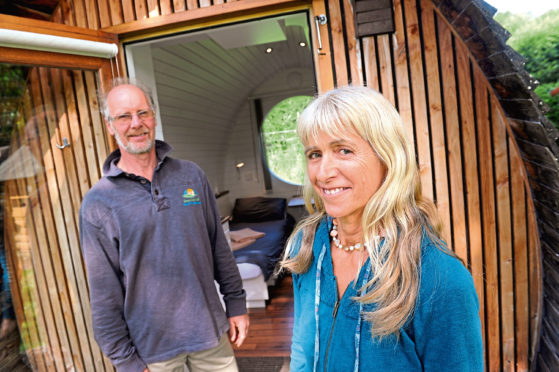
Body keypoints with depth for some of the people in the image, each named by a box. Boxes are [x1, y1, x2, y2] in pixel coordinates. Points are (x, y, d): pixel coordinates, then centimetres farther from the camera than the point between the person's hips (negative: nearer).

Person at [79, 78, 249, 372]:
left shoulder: (191, 175, -1)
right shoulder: (97, 204, -9)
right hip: (152, 347, -2)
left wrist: (236, 303, 4)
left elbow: (219, 246, 3)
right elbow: (104, 294, -7)